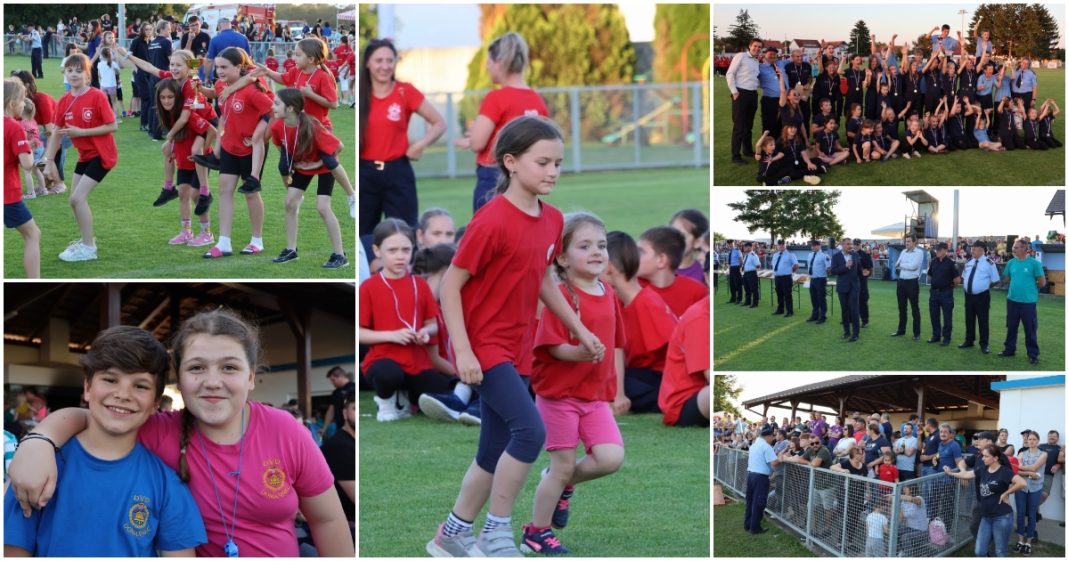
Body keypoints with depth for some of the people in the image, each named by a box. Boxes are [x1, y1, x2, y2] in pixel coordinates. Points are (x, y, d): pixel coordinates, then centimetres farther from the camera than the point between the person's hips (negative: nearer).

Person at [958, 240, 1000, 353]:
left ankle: (984, 345, 11)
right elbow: (964, 277, 22)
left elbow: (995, 281, -5)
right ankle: (969, 341, 28)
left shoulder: (989, 263, -9)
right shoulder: (968, 263, 9)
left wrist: (985, 286, -6)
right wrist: (960, 280, 4)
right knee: (969, 319, 15)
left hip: (982, 296, -6)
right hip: (968, 295, 6)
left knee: (983, 320, 2)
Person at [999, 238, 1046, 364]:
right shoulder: (1011, 263, 3)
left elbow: (1042, 282, -4)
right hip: (1012, 300, 4)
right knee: (1011, 327, 15)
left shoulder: (1034, 263, -10)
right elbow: (1004, 278, 12)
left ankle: (1033, 354, 11)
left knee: (1030, 330, 2)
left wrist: (1030, 288, 5)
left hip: (1028, 302, -4)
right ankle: (1009, 350, 28)